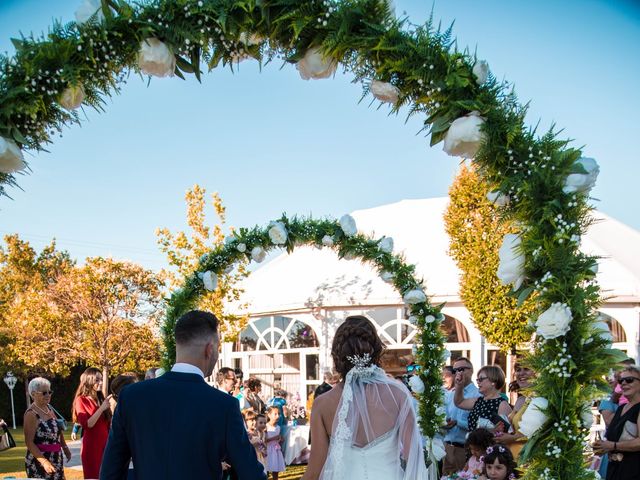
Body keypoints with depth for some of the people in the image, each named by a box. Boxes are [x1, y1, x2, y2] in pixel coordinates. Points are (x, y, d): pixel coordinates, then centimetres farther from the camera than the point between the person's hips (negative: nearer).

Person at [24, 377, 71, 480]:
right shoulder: (31, 414, -16)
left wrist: (65, 448, 18)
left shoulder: (49, 408, 7)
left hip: (56, 459, 8)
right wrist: (44, 462, -26)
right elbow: (29, 442, -20)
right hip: (39, 461, -8)